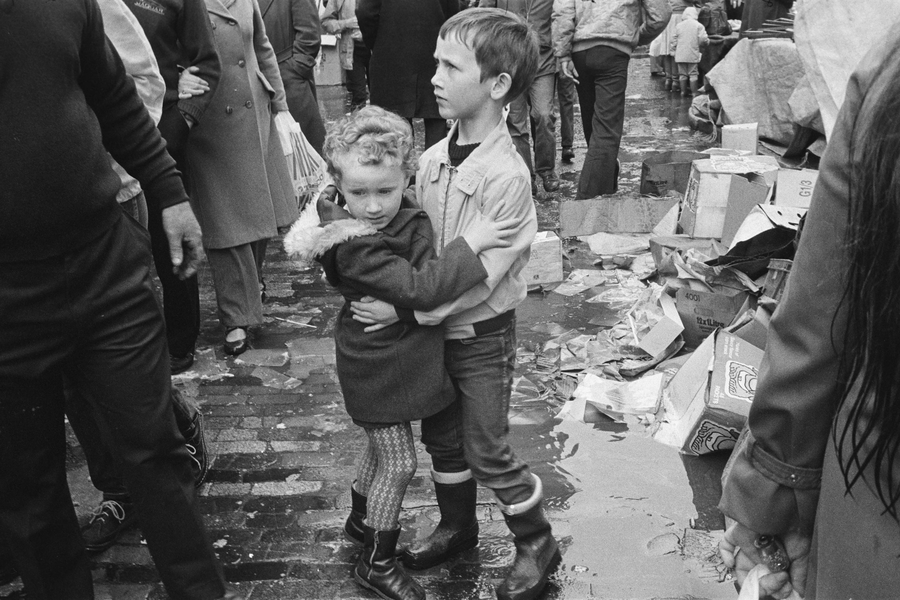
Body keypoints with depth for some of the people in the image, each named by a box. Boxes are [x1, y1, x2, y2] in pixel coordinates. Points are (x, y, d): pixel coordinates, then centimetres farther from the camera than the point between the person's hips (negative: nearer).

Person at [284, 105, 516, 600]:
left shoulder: (405, 217, -6)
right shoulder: (359, 248, -30)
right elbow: (419, 288, -34)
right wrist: (469, 244, -31)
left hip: (395, 361, 9)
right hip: (378, 369, -8)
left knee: (382, 447, 26)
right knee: (398, 463, 3)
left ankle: (363, 519, 51)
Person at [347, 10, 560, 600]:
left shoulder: (506, 175, -24)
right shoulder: (433, 158, -3)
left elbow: (478, 277, -25)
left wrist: (405, 310, -25)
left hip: (482, 333, -6)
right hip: (434, 325, 7)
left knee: (487, 450, 6)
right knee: (440, 435, 19)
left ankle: (538, 544, 30)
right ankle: (458, 526, 43)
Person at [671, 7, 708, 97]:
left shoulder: (679, 25, 6)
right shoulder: (699, 25, -2)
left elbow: (674, 40, 7)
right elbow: (703, 40, -8)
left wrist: (673, 47, 23)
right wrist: (707, 42, 13)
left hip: (680, 55, 2)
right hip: (693, 55, -2)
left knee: (682, 74, 10)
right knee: (693, 74, 3)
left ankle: (683, 92, 14)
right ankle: (694, 92, 4)